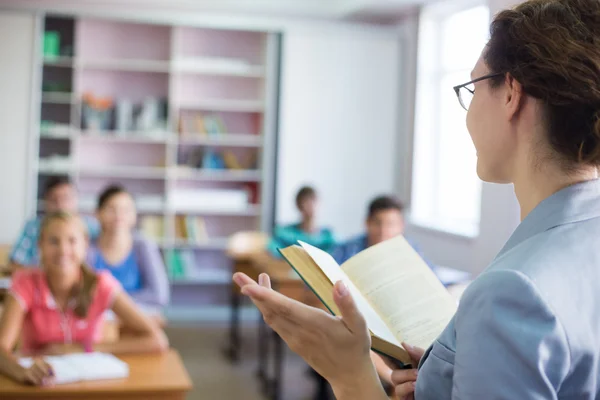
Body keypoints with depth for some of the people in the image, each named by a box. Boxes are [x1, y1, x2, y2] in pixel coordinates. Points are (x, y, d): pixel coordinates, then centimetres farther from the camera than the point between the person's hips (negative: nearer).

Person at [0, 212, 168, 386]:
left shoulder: (101, 285, -13)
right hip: (40, 386, 0)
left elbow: (157, 341, -18)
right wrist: (23, 372, -45)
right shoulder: (26, 283, -12)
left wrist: (83, 348, -21)